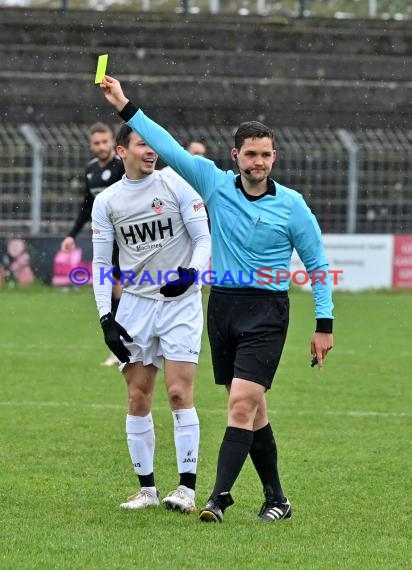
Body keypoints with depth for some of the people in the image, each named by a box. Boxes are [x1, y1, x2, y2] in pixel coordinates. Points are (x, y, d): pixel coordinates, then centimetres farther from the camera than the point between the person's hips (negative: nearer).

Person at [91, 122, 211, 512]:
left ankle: (187, 488, -8)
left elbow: (204, 238, -2)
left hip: (180, 302, -3)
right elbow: (100, 263, 8)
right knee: (138, 397, 1)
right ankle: (146, 488, 10)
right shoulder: (106, 201, 6)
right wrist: (106, 319, 0)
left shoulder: (177, 187, -2)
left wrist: (191, 272, -22)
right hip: (135, 304, 3)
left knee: (179, 392, -10)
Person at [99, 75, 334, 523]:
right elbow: (169, 148, 0)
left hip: (266, 313, -4)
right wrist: (126, 108, -6)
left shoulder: (291, 205, -3)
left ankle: (219, 497, -17)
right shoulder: (216, 185, 3)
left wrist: (324, 325, -1)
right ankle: (276, 498, 18)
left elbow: (317, 264, 3)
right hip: (222, 304, 4)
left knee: (242, 405, -15)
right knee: (252, 410, 9)